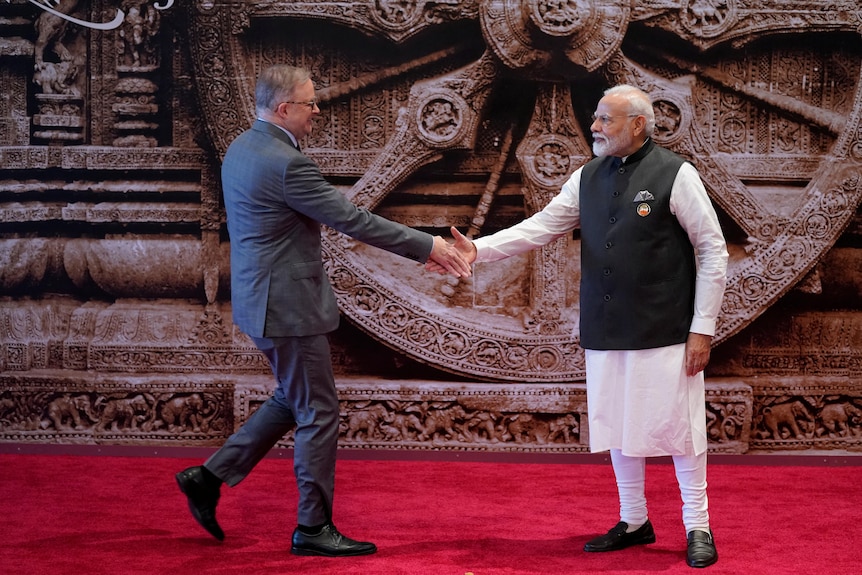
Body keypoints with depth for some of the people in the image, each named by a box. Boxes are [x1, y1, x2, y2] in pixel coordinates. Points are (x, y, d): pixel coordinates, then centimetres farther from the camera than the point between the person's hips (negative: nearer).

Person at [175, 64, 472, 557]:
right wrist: (428, 246, -16)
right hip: (288, 304, -10)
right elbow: (353, 220, -22)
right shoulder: (286, 164, -23)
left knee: (293, 400, 22)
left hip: (264, 295, 10)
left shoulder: (242, 149, 7)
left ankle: (211, 476, 21)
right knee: (319, 412, 1)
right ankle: (313, 528, 9)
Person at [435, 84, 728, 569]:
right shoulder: (588, 178, 10)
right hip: (606, 333, 6)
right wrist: (478, 250, -6)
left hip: (664, 331, -6)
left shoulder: (675, 175, -8)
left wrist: (702, 328, -9)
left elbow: (713, 251, -6)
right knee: (618, 427, 12)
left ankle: (698, 529, 13)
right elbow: (541, 227, 8)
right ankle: (634, 522, 27)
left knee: (678, 425, -1)